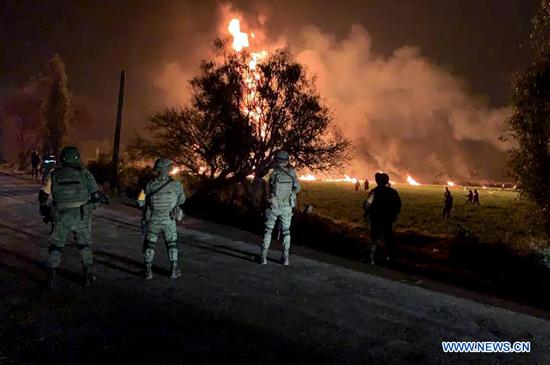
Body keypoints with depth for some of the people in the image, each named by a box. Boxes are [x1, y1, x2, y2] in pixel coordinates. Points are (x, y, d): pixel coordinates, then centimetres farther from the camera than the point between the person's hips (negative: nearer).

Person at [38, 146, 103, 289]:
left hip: (61, 217, 1)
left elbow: (44, 196, 1)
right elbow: (96, 195, -3)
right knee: (85, 245, 17)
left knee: (56, 246, 17)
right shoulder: (84, 173, -2)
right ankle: (88, 274, 15)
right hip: (81, 216, 0)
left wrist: (45, 211, 18)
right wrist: (90, 205, 17)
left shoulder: (54, 175, 2)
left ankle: (51, 276, 10)